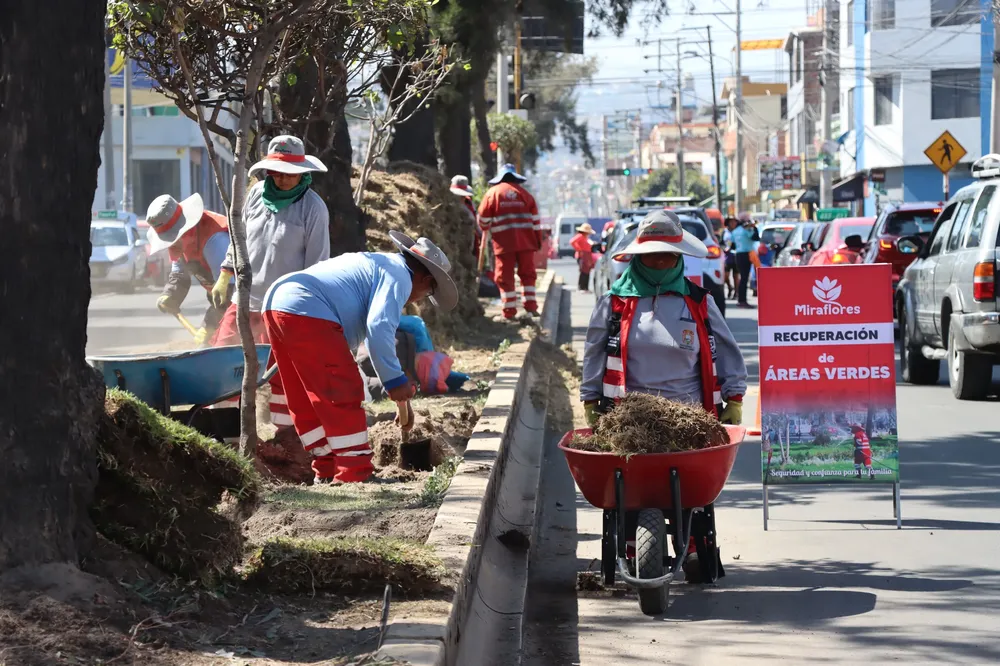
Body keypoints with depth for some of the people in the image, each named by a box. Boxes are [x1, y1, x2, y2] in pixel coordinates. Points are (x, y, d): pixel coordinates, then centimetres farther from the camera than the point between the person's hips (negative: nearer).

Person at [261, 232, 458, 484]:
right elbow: (379, 328, -15)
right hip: (307, 313, -10)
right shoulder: (399, 277, 2)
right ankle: (353, 476, -3)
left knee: (307, 401, 16)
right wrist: (395, 381, -8)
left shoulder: (374, 264, 33)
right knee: (344, 396, -4)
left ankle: (327, 472, 21)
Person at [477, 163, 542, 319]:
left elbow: (483, 219, 8)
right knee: (527, 273, 11)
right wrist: (538, 240, 13)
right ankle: (531, 306, 5)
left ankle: (509, 310, -1)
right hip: (525, 241, 2)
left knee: (505, 276, 2)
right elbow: (535, 219, 8)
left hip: (504, 242, -2)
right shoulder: (524, 193, 10)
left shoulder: (493, 193, 5)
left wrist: (485, 229, 30)